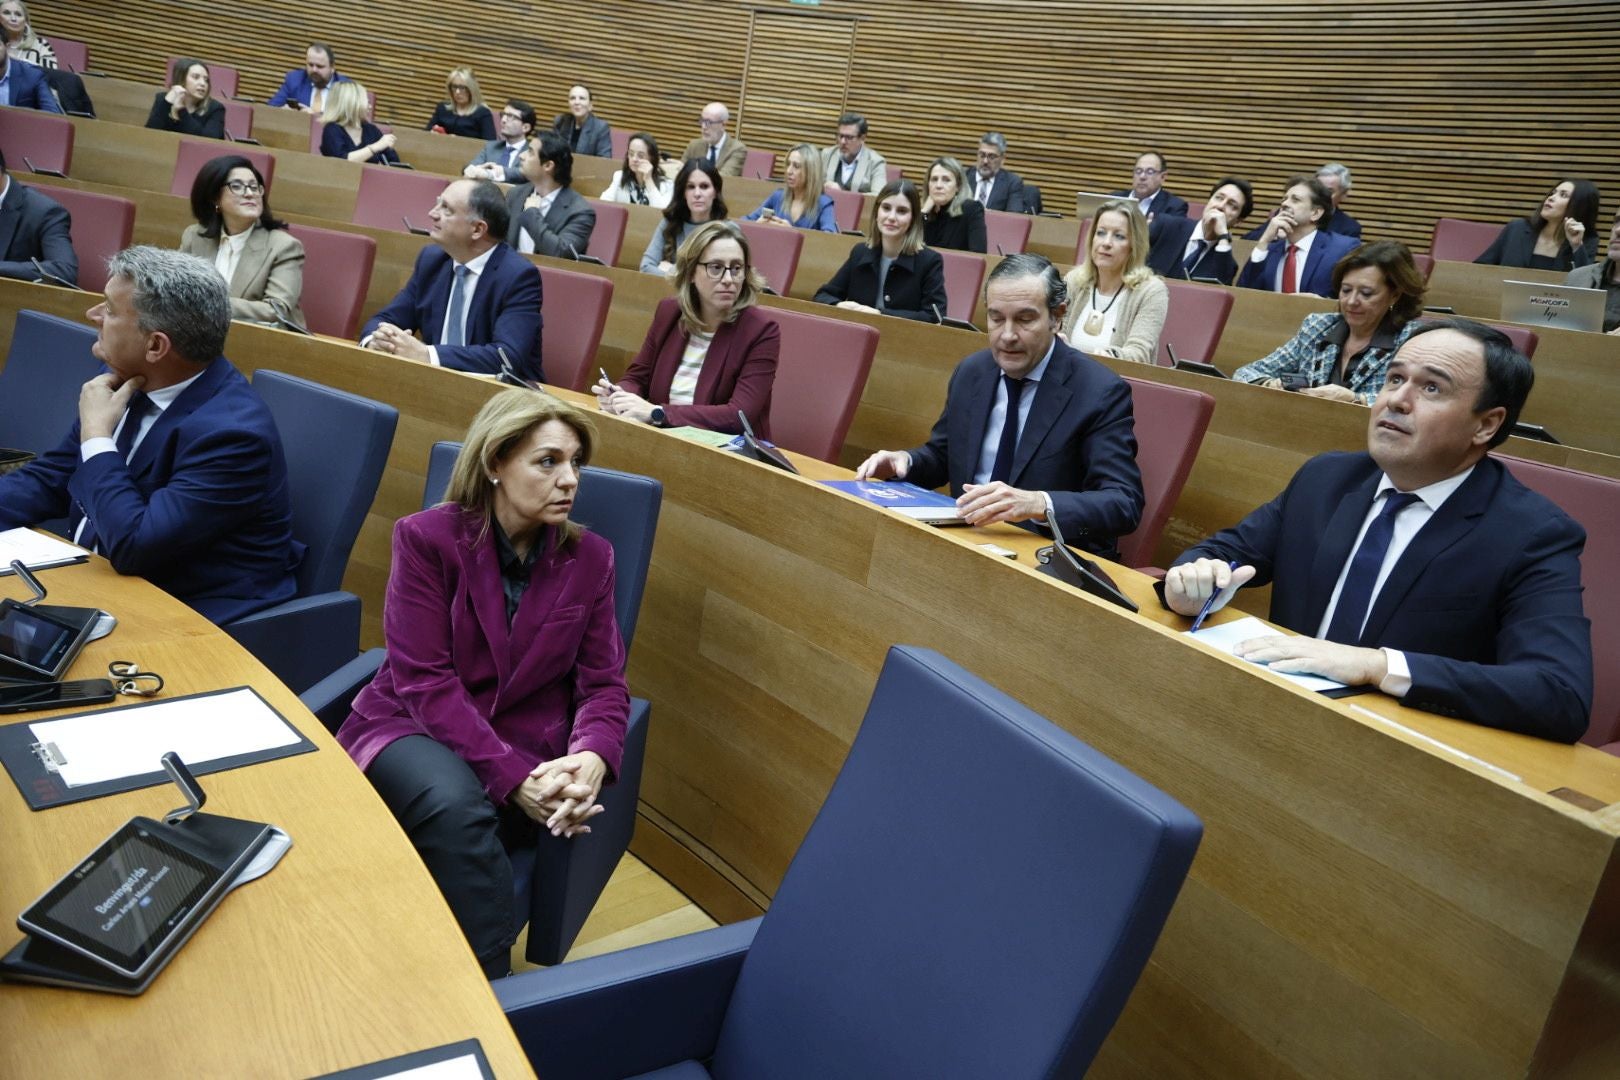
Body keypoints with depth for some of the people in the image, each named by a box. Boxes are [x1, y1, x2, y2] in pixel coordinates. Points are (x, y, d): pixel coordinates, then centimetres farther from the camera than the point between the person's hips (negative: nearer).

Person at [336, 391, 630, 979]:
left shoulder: (590, 557, 2)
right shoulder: (426, 538, -8)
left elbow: (604, 684, 1)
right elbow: (424, 682, -14)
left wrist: (592, 759, -24)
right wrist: (514, 778, -25)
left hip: (527, 746, 2)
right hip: (415, 728, -2)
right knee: (454, 804, -35)